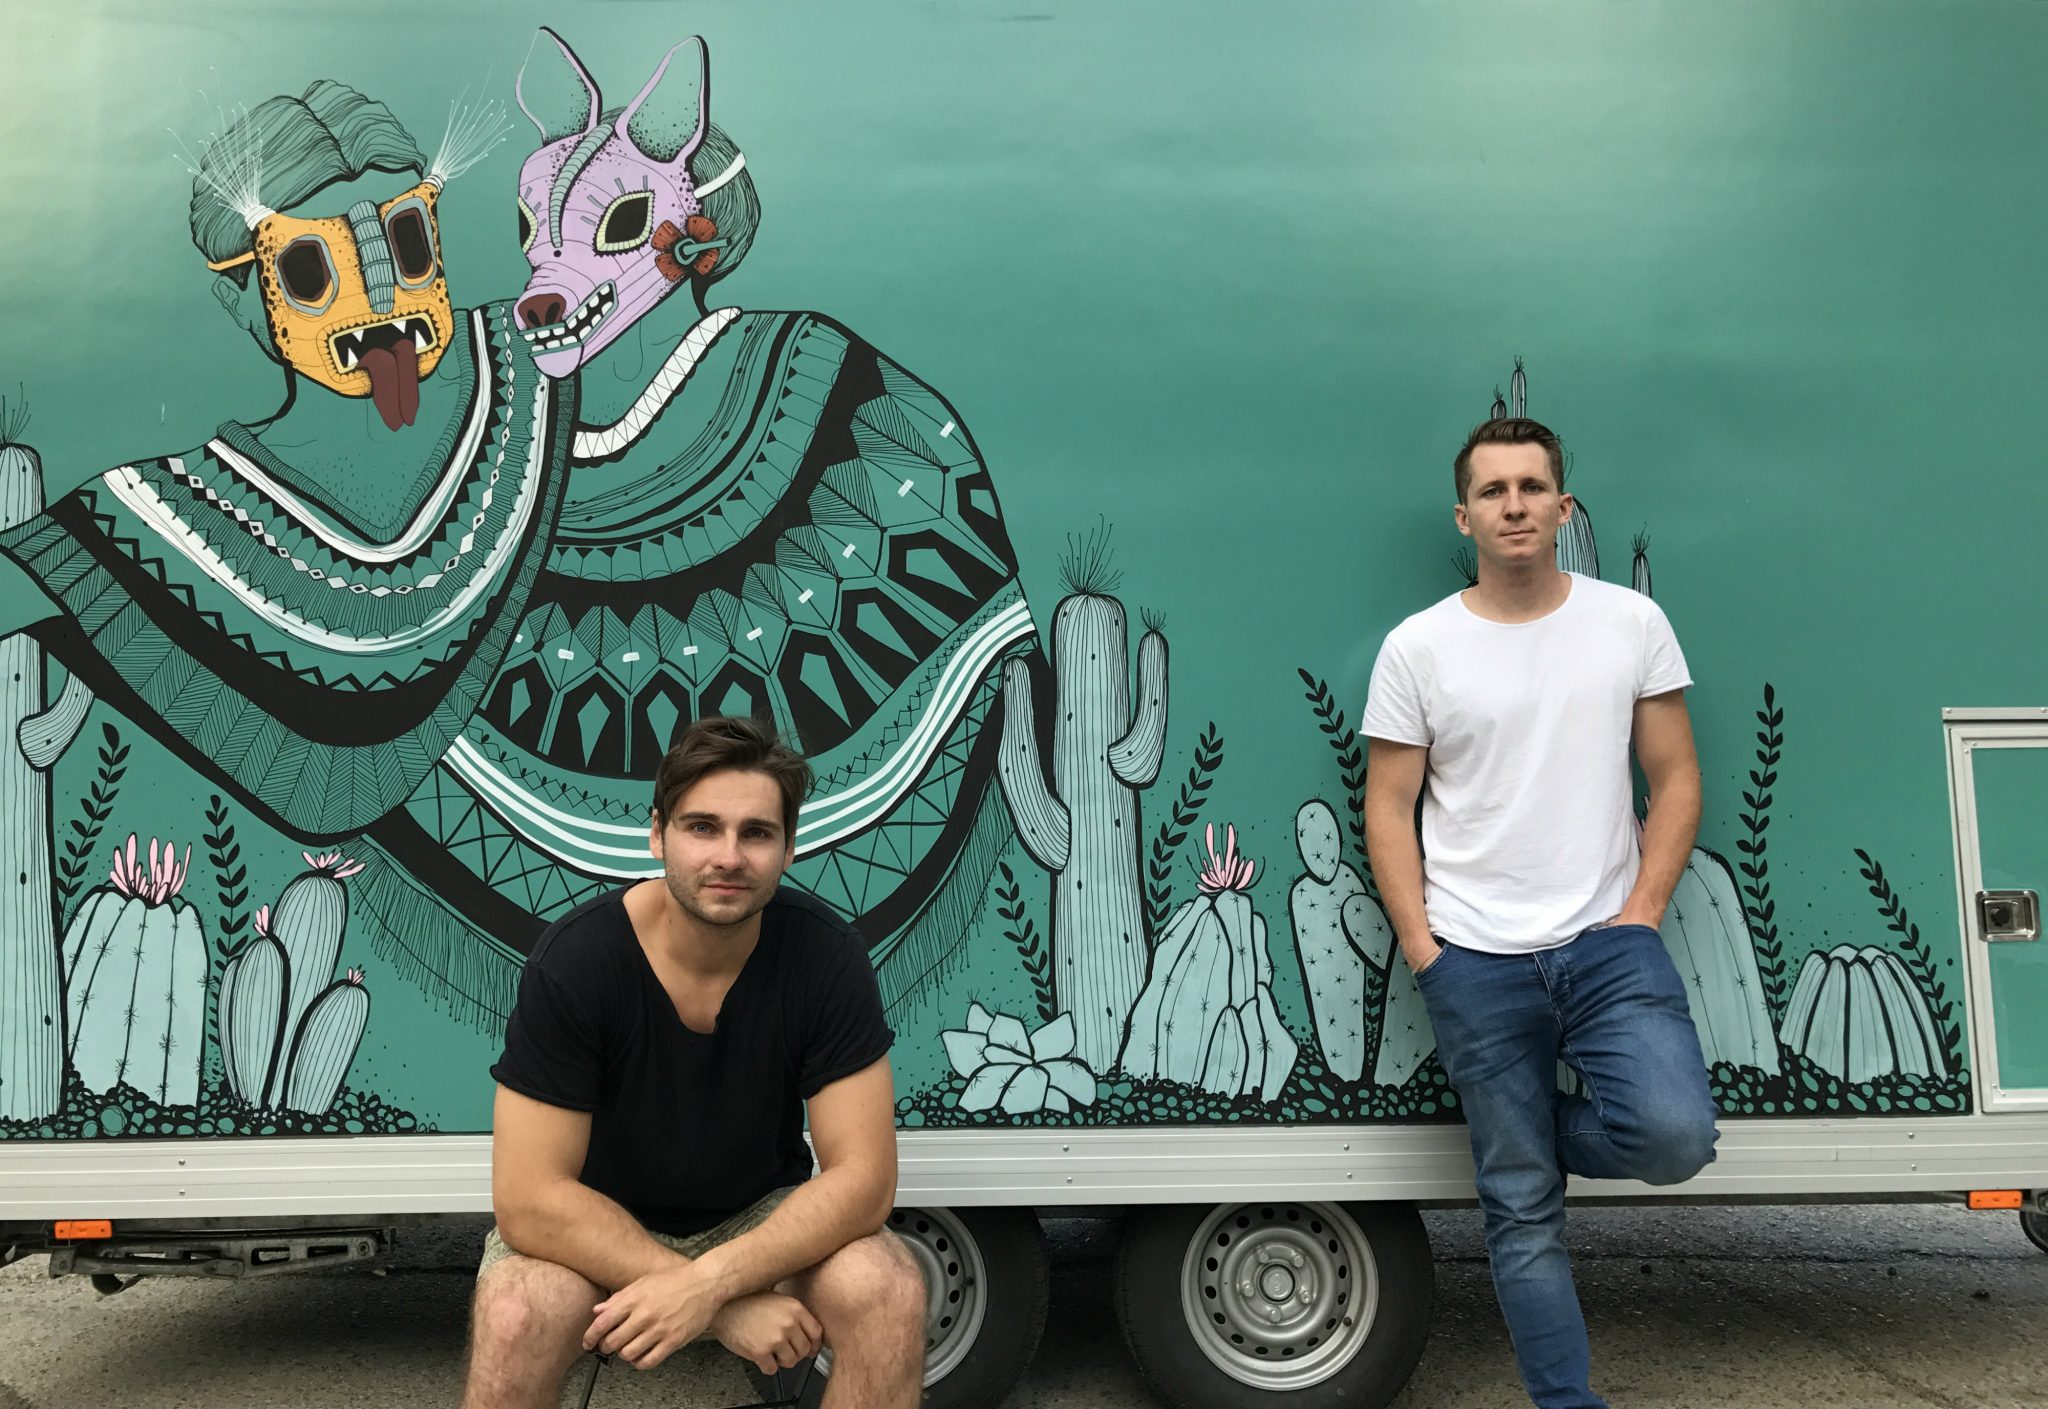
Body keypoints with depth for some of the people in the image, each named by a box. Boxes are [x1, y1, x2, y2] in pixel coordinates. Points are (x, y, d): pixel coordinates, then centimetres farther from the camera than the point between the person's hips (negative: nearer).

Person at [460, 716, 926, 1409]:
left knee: (890, 1292, -27)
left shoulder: (825, 955, -19)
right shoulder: (573, 961, -23)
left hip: (762, 1216, 2)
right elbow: (530, 1197, -24)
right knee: (514, 1319, -33)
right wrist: (732, 1302, -28)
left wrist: (708, 1281, -32)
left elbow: (861, 1175, -18)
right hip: (594, 1222, -1)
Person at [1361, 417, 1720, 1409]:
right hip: (1474, 963, 0)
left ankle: (1555, 1133, 11)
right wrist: (1419, 947, -5)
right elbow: (1389, 808, 3)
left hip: (1609, 942, 1)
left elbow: (1675, 780, 7)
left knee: (1673, 1134, -23)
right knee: (1521, 1210, 6)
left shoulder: (1631, 622, 5)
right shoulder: (1417, 647, 1)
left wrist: (1642, 913, -4)